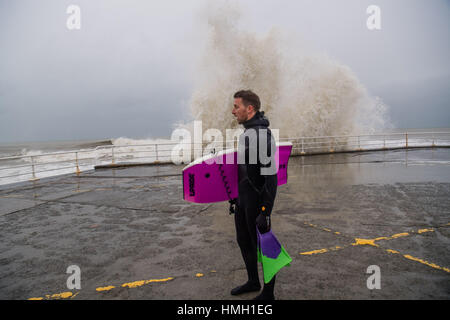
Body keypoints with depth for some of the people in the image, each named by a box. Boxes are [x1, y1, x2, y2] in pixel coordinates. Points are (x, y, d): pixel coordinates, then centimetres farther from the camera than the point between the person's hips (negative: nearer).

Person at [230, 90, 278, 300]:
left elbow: (270, 175, -22)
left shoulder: (262, 134, -18)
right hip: (242, 200, 10)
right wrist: (235, 196, 21)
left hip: (256, 202, -10)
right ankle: (253, 282, 39)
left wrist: (265, 210, -24)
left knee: (262, 246, 4)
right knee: (244, 242, 20)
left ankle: (268, 293, 22)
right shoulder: (246, 133, 12)